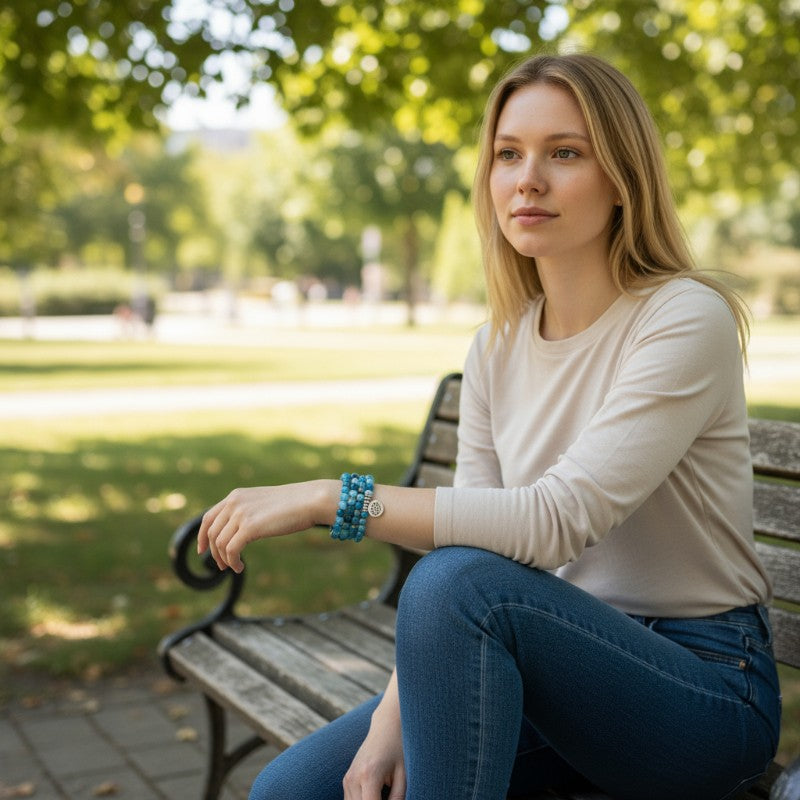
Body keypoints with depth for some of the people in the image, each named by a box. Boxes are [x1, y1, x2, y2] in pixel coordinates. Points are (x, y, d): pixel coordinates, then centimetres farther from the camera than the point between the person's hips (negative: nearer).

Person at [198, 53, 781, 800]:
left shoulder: (687, 319, -17)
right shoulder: (497, 347, 4)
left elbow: (556, 520, -27)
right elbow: (461, 534, 0)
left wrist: (330, 499, -27)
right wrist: (392, 717, -12)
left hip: (704, 690, -5)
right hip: (568, 663, 6)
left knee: (459, 584, -32)